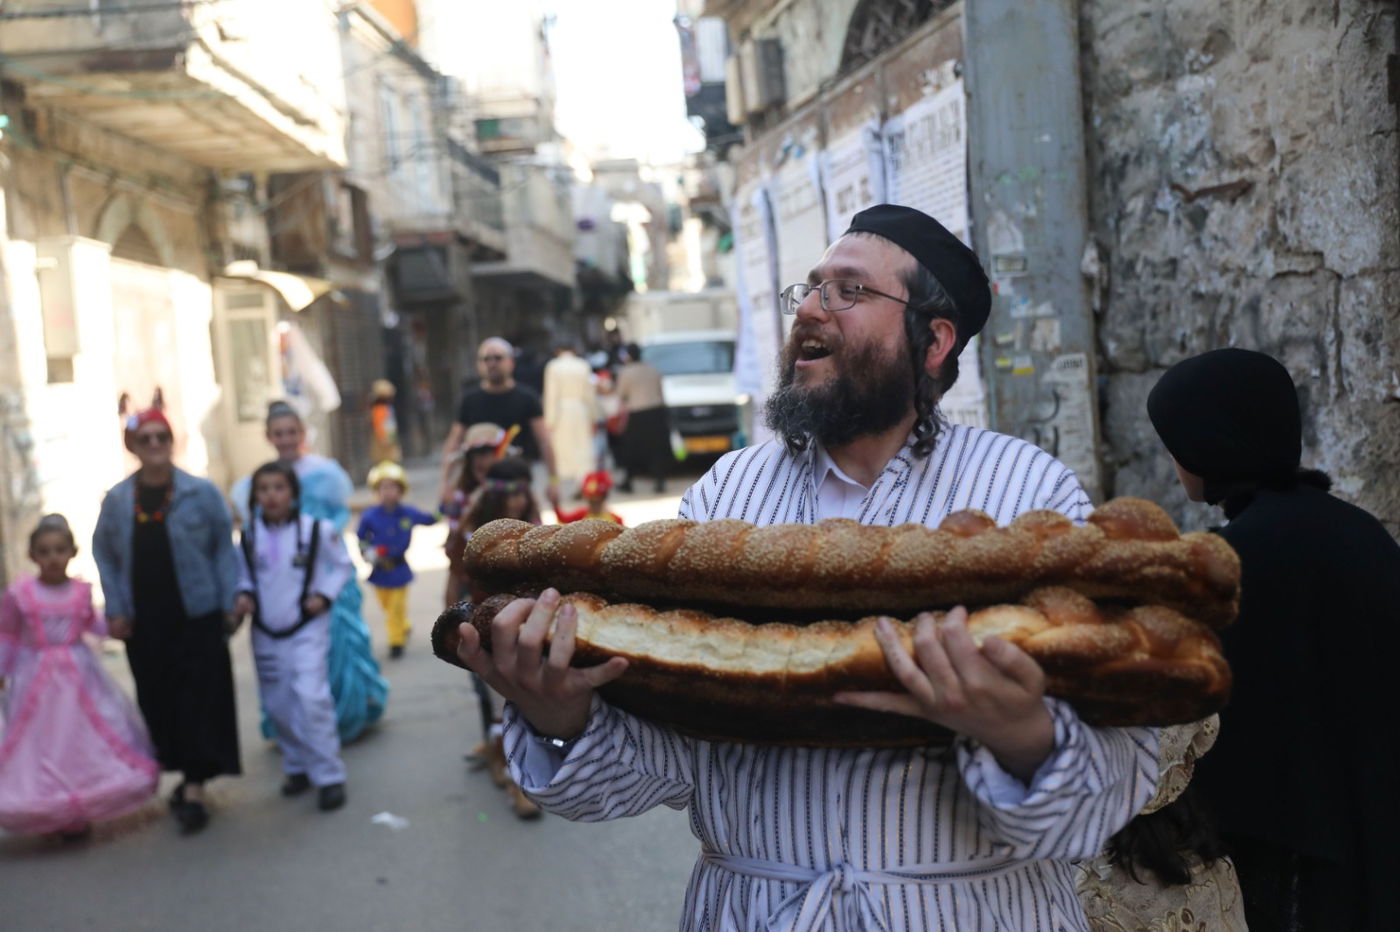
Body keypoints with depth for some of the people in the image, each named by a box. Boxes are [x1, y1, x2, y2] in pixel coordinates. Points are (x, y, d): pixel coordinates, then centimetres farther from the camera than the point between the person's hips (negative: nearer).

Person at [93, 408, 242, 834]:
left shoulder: (201, 492, -2)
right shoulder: (117, 499, 4)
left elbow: (224, 548, 1)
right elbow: (104, 555, 9)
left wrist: (229, 602, -5)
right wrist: (115, 610, 1)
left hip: (197, 615, -3)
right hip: (143, 622, 3)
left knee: (199, 699, -3)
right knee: (158, 702, 9)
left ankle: (194, 789, 3)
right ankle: (188, 774, 24)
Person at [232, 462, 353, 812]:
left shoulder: (317, 530, -11)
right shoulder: (250, 534, -1)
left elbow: (343, 565, 2)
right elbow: (245, 573, 13)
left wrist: (324, 595, -11)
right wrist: (245, 595, -7)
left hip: (306, 629, -4)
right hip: (265, 632, 4)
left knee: (311, 697, -16)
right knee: (278, 704, 11)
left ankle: (329, 776, -5)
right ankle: (298, 766, 31)